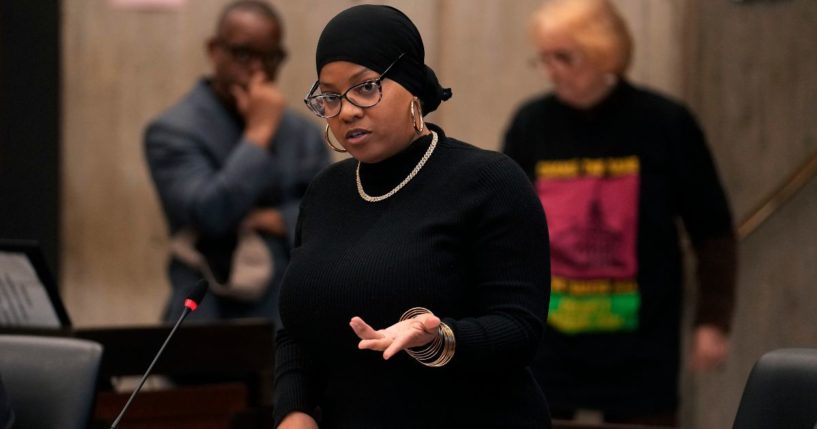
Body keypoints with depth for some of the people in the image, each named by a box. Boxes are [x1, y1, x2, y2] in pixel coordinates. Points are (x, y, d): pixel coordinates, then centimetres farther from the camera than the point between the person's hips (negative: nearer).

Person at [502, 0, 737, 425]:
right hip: (546, 346, 2)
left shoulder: (665, 125, -4)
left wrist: (712, 320, -2)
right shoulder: (531, 125, 2)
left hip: (638, 349, -2)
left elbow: (712, 230, 2)